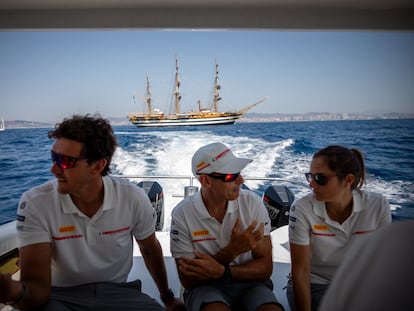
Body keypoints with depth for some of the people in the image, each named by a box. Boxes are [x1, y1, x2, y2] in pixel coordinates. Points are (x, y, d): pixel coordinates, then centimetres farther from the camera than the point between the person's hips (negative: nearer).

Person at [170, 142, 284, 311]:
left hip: (249, 283, 3)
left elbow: (265, 268, -6)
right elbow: (188, 280, -9)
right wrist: (232, 250, -21)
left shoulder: (252, 203, -9)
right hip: (205, 286, -2)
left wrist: (221, 271, -23)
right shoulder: (182, 214, -13)